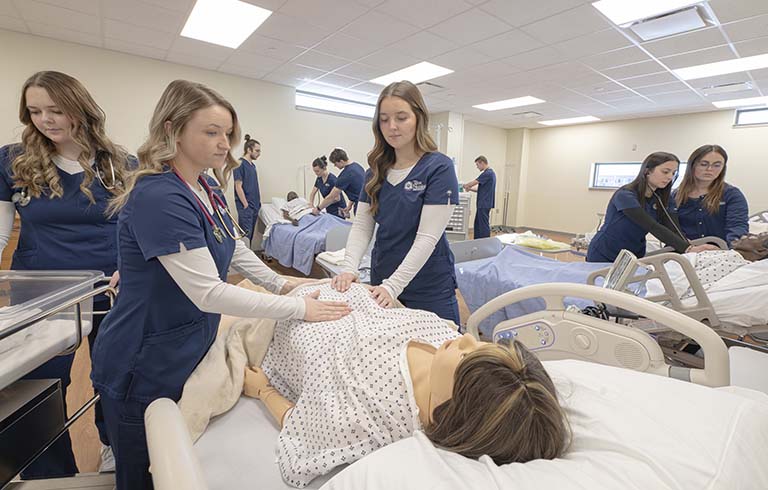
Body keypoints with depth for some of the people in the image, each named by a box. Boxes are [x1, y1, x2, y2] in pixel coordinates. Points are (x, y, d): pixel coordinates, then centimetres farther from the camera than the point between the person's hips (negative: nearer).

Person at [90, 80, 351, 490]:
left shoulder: (208, 190, 3)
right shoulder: (158, 197, -26)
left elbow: (233, 248, 14)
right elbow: (207, 292, -30)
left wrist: (280, 283, 2)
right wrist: (299, 308, -27)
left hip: (186, 358, 8)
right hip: (143, 373, -7)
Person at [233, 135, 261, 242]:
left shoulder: (252, 165, 15)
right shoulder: (240, 164, -10)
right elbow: (238, 187, -14)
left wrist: (258, 202, 15)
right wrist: (246, 205, -15)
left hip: (255, 206, 8)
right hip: (245, 207, -8)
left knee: (251, 236, 12)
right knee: (245, 235, -7)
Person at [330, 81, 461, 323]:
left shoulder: (438, 167, -11)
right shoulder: (377, 170, 5)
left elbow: (427, 237, -18)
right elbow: (361, 225, 0)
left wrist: (394, 285, -24)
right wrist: (349, 268, -16)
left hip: (429, 290, -4)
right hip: (381, 280, 5)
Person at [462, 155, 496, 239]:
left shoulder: (487, 173, -14)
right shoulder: (490, 172, 18)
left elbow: (473, 183, -14)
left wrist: (464, 186, 3)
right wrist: (470, 189, 11)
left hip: (484, 204, -10)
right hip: (483, 204, 10)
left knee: (484, 225, -4)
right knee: (478, 224, 13)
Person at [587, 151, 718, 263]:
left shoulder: (664, 201, 0)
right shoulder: (625, 195, -21)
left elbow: (674, 230, -13)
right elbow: (652, 227, -29)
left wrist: (691, 251, -31)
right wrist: (688, 249, -37)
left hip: (635, 258, 6)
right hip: (603, 256, -6)